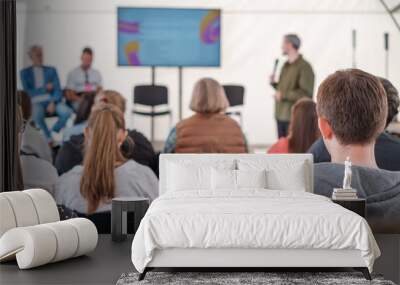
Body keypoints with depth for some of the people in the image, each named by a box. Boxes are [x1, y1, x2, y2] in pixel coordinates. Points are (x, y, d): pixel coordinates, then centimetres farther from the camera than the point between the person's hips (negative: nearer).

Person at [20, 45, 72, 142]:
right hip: (36, 102, -2)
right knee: (37, 116, -39)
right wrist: (45, 88, 0)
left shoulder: (51, 70, 15)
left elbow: (58, 90, 6)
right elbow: (27, 91, 2)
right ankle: (49, 139, -19)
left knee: (68, 112, -30)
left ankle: (53, 132, -6)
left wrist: (53, 102, -13)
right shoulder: (25, 72, 12)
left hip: (51, 101, 2)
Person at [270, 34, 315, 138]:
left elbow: (306, 94, -18)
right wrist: (273, 83, 6)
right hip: (280, 115, 8)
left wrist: (283, 95, -19)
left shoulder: (304, 67, -11)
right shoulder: (286, 65, 15)